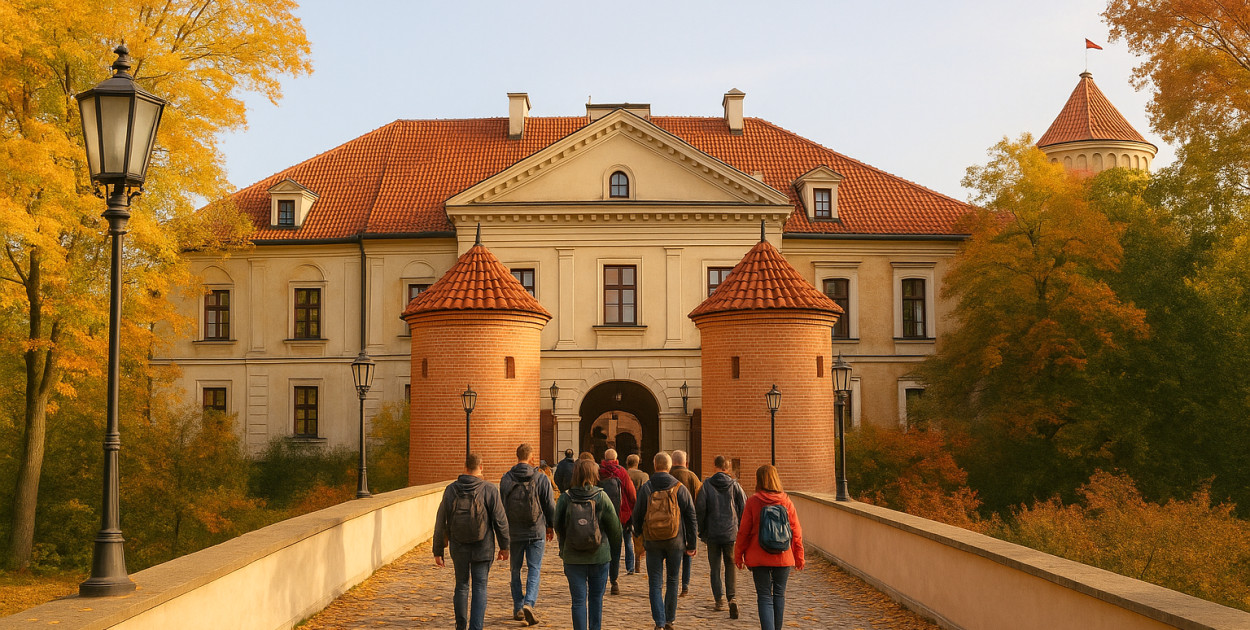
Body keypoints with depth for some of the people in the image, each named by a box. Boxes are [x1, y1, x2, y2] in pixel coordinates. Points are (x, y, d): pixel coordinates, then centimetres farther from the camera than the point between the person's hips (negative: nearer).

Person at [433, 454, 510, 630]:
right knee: (480, 589, 3)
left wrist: (438, 551, 6)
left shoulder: (451, 490, -3)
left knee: (461, 586, 18)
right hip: (482, 549, -3)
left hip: (459, 548, 3)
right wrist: (504, 546, 4)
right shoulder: (489, 490, -10)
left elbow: (441, 523, -1)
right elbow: (500, 521, -8)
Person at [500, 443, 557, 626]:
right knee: (534, 569, 2)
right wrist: (551, 526, 13)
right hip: (536, 531, -2)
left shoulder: (506, 479, -2)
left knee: (516, 570, 14)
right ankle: (529, 603, -17)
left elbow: (501, 506, 5)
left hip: (514, 532, 2)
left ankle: (518, 608, 18)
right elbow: (550, 505, -2)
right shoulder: (541, 479, -7)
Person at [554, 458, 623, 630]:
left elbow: (558, 525, 1)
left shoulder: (565, 498, -7)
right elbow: (614, 525, -3)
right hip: (599, 556, 0)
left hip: (573, 557, 0)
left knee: (578, 600, 4)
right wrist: (614, 545, 15)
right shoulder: (601, 497, -9)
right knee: (596, 598, 15)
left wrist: (563, 549, 17)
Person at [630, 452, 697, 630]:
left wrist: (639, 531, 23)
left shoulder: (645, 488, -4)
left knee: (655, 583, 5)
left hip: (652, 542, -1)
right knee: (672, 581, 15)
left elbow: (636, 517, 2)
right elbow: (691, 516, -1)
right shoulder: (680, 488, -3)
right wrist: (692, 543, 7)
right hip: (675, 542, 1)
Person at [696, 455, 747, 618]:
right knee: (731, 567, 8)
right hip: (731, 533, 1)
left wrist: (701, 532, 2)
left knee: (715, 568, 11)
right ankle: (732, 598, -10)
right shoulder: (734, 485, -2)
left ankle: (719, 601, 12)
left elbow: (699, 508, -8)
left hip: (712, 533, -1)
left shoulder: (707, 485, -6)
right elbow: (744, 507, -2)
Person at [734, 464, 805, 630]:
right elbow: (796, 531, 1)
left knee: (764, 597, 3)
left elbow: (744, 531, -4)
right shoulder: (786, 501, -3)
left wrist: (738, 555, 7)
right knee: (779, 595, 16)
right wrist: (799, 557, 11)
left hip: (759, 559, -2)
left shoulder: (753, 501, -8)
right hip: (783, 558, 2)